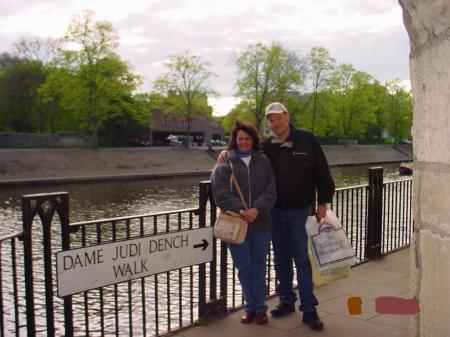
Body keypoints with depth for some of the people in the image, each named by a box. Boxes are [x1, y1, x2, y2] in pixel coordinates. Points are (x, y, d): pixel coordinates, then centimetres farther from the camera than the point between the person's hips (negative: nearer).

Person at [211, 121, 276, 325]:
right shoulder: (224, 165, 1)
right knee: (243, 268, 8)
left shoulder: (264, 162, 5)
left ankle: (260, 308, 23)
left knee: (259, 267, 9)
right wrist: (240, 210, -21)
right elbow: (220, 194, -8)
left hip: (261, 224, 1)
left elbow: (270, 191, -2)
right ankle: (250, 307, 24)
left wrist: (257, 209, -18)